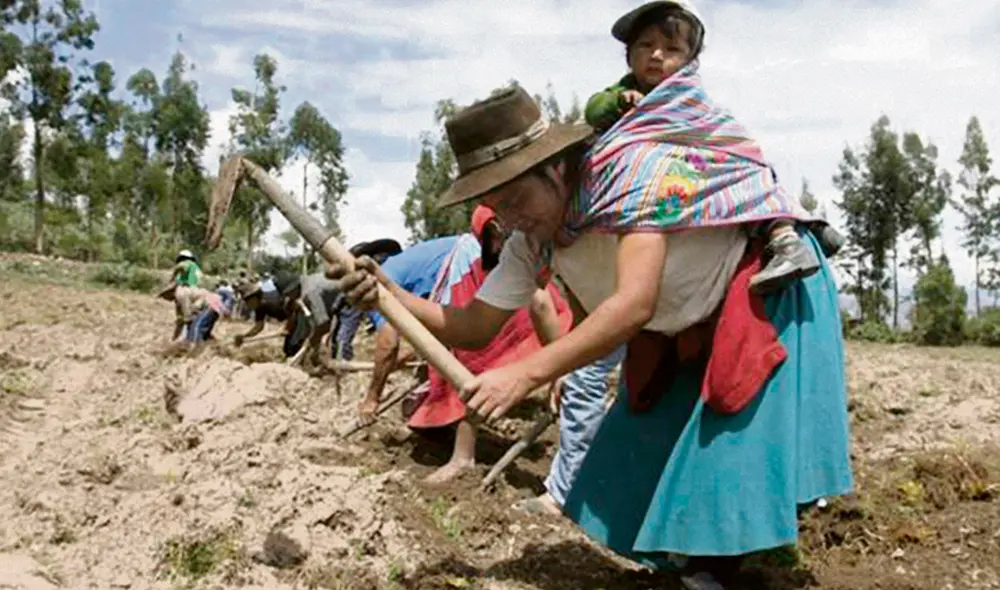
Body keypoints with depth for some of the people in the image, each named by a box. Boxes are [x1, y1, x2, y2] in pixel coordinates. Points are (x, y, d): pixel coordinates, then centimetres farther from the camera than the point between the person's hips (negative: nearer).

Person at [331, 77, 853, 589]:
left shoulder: (631, 170, -35)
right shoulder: (531, 243, -13)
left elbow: (635, 304, -45)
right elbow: (474, 327, -10)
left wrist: (527, 373, -50)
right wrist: (389, 295, -27)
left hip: (767, 288, -6)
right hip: (686, 330, 7)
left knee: (737, 453, -11)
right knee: (639, 458, 7)